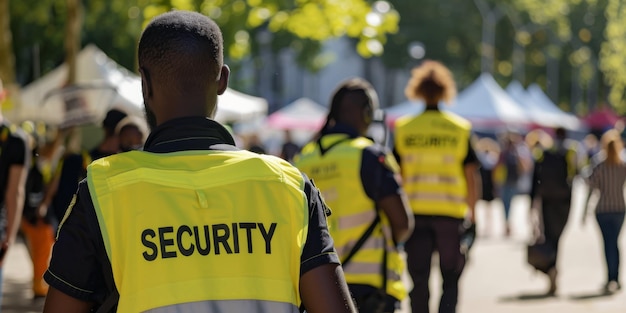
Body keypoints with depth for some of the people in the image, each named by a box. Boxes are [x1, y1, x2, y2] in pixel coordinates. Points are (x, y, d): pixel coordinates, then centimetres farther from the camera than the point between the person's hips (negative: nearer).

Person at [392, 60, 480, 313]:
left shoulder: (403, 129, 2)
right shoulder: (461, 129, 0)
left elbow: (396, 176, 2)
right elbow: (471, 176, 0)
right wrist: (471, 212, 12)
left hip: (414, 213, 1)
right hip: (451, 214, -1)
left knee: (419, 281, 8)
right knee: (450, 279, 9)